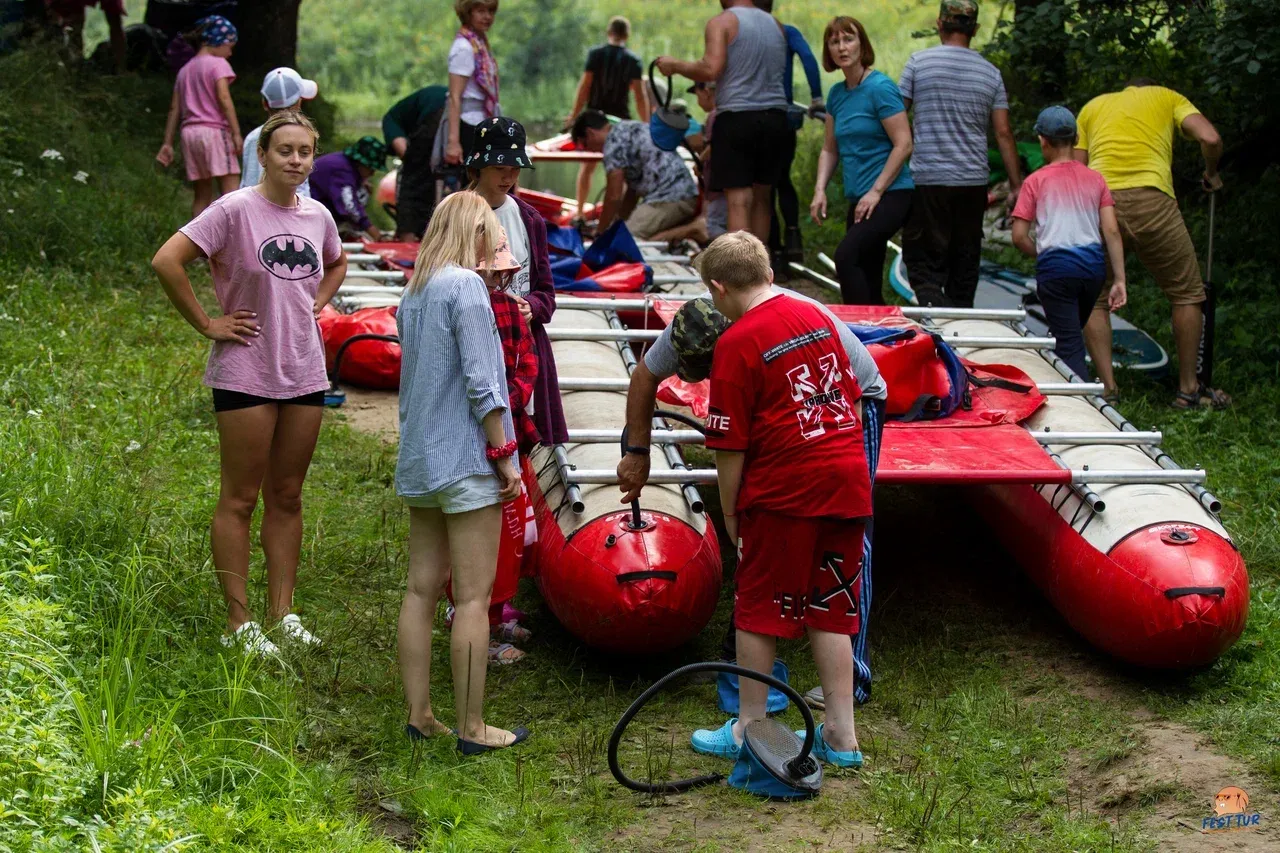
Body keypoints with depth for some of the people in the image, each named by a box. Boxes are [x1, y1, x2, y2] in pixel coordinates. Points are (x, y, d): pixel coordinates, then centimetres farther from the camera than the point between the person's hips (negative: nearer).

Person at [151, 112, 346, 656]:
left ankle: (282, 612, 21)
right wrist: (206, 324, -15)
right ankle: (240, 623, 7)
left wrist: (314, 306, 12)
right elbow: (167, 261, -19)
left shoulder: (317, 216, 6)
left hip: (304, 372, 6)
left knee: (287, 496, 12)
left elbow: (336, 265, 29)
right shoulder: (236, 210, -13)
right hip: (246, 372, -6)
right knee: (241, 499, 1)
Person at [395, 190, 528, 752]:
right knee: (473, 597, -4)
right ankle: (471, 728, 0)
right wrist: (505, 457, -11)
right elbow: (480, 382, -16)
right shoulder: (467, 286, -11)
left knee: (421, 590, 10)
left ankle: (419, 717, 14)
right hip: (465, 459, -8)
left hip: (418, 461, 8)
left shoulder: (412, 293, 13)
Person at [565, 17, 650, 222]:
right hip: (621, 118, 0)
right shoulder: (633, 60, -1)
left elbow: (584, 86, -6)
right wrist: (646, 124, 2)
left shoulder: (595, 54, -2)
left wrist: (573, 115, -1)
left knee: (587, 166, 11)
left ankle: (580, 212, 9)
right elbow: (640, 95, -3)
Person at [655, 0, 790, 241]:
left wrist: (674, 66, -3)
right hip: (775, 116, 6)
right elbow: (777, 72, 13)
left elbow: (711, 70, -17)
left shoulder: (722, 23, -6)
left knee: (738, 202, -6)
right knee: (761, 199, 16)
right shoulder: (775, 25, 13)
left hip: (737, 117, -6)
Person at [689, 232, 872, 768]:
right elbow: (853, 398, 15)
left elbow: (731, 445, -10)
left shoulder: (738, 342, -11)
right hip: (848, 481, 7)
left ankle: (750, 729, 17)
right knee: (829, 611, 12)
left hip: (784, 487, -6)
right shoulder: (817, 318, 9)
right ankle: (842, 736, 15)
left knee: (758, 610, 8)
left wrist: (730, 514, 0)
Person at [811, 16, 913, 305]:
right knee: (869, 284, 9)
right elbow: (830, 149, 17)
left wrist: (875, 192, -16)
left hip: (890, 195, -8)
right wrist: (820, 190, 2)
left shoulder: (880, 88, -10)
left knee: (846, 254, -27)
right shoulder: (836, 94, 12)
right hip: (860, 200, 8)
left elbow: (903, 145, -13)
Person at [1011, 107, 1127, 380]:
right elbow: (1112, 231, 2)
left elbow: (1019, 237, -4)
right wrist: (1119, 280, 2)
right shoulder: (1095, 179, 9)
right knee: (1073, 335, 22)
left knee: (1069, 345, -4)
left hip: (1055, 267, -4)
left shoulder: (1036, 181, -1)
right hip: (1093, 265, 4)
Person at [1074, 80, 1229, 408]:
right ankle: (1188, 389, 16)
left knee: (1094, 300, 15)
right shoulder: (1168, 97, 23)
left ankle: (1107, 388, 6)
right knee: (1187, 294, 13)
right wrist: (1211, 174, 23)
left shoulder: (1092, 106, 29)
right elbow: (1210, 138, 6)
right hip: (1150, 200, -2)